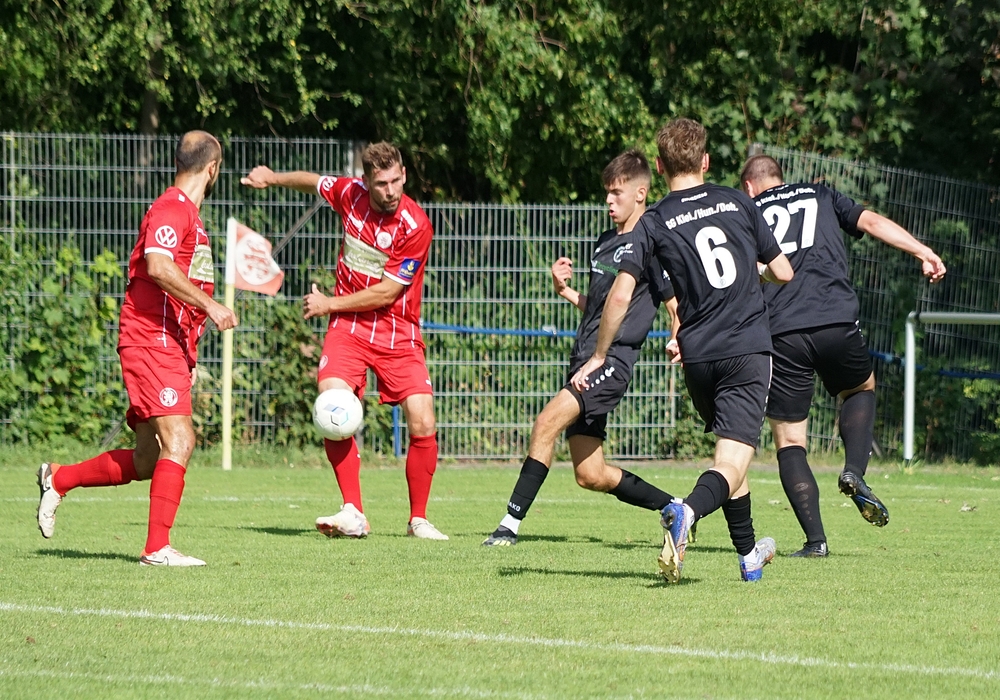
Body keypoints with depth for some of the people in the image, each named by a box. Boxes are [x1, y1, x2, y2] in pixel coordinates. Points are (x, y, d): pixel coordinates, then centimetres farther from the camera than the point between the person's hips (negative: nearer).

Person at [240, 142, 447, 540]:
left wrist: (330, 304, -8)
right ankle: (353, 514, -16)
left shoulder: (415, 227, -17)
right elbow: (313, 182, 22)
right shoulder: (351, 194, -4)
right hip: (348, 328, 2)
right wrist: (272, 178, 10)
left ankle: (418, 519, 7)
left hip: (398, 333, -2)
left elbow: (386, 293, -16)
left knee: (423, 425, -11)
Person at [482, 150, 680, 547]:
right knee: (591, 476, 8)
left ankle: (511, 524, -26)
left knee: (547, 422, -25)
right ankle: (674, 509, 24)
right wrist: (564, 290, 10)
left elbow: (675, 304, -6)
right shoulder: (605, 242, 21)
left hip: (613, 359, -9)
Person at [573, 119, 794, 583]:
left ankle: (749, 555, 31)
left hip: (697, 356, 1)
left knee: (729, 452, 23)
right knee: (732, 462, -9)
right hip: (748, 350, -1)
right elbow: (783, 272, 12)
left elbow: (621, 292, -7)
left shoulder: (654, 222, 2)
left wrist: (599, 356, 3)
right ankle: (687, 510, -39)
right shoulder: (737, 204, 6)